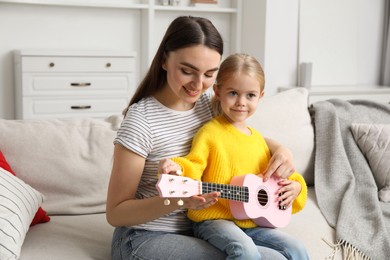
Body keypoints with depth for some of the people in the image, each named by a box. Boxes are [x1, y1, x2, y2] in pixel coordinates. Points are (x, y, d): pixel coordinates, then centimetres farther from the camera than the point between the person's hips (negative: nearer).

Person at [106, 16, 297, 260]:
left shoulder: (209, 103, 1)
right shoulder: (141, 120, -19)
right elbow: (116, 213, -15)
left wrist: (280, 148, -4)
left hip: (198, 229, 7)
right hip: (147, 239, -7)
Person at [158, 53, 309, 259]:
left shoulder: (257, 138, 14)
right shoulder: (210, 132, -7)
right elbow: (194, 166, -14)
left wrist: (294, 185, 7)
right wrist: (178, 167, -36)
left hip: (251, 222, 7)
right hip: (213, 219, -7)